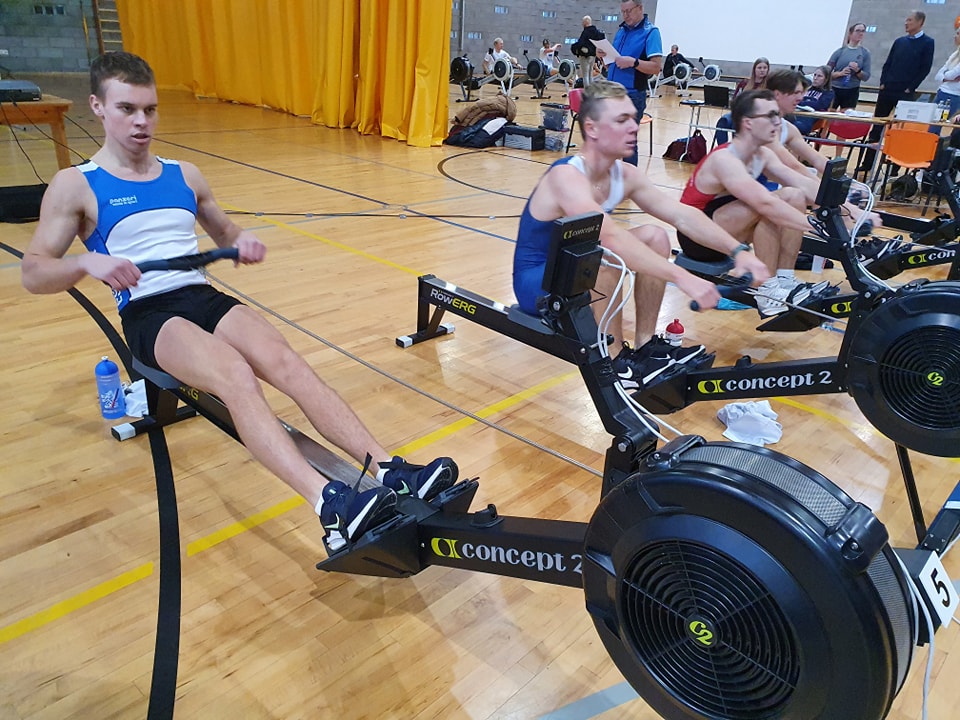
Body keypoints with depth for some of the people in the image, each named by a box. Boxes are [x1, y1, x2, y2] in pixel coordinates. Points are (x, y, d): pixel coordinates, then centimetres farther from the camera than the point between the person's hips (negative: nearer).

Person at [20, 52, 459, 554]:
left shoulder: (185, 176, 17)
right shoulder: (75, 186, 5)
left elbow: (224, 234, 28)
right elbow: (33, 272, 1)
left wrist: (243, 241, 4)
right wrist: (87, 262, -21)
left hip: (205, 297, 4)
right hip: (147, 314, -4)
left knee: (287, 363, -25)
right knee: (237, 379, -34)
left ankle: (390, 473, -37)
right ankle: (331, 507, -51)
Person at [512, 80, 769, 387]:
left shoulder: (624, 174, -4)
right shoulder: (567, 177, -28)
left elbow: (683, 215, -7)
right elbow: (611, 237, -43)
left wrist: (738, 251, -20)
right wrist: (683, 278, -49)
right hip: (536, 281, -8)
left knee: (655, 237, -7)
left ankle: (645, 345, 2)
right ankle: (616, 362, -17)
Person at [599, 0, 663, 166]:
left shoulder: (651, 32, -7)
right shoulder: (622, 30, 14)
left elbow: (656, 68, -15)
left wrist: (633, 62, -27)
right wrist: (604, 56, 0)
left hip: (632, 95, -7)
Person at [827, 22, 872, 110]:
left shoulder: (865, 53, 4)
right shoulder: (840, 51, 1)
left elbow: (866, 77, 3)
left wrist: (858, 71, -15)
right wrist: (840, 73, -18)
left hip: (852, 91, 1)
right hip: (835, 89, -1)